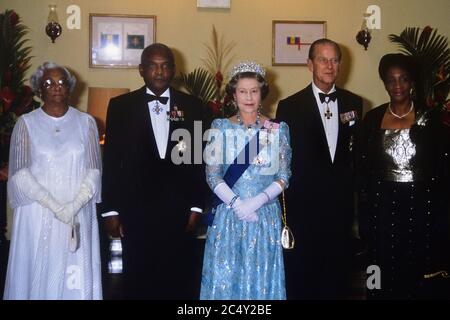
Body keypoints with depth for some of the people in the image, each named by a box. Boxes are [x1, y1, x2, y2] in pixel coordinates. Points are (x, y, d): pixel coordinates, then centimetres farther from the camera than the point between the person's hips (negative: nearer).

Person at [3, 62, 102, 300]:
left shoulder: (86, 122, 5)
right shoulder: (26, 123, 1)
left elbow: (94, 170, 0)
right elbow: (19, 173, -6)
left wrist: (73, 206, -13)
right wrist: (55, 206, -15)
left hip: (78, 215, 1)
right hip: (37, 215, -1)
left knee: (77, 279, 3)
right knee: (38, 275, 5)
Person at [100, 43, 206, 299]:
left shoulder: (192, 106, 6)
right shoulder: (121, 106, 3)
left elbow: (199, 158, 6)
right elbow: (112, 160, 2)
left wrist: (196, 205, 1)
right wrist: (111, 210, -1)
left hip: (179, 212, 1)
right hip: (136, 211, 0)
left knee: (180, 283, 6)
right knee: (138, 283, 8)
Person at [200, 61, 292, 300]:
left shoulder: (278, 130, 3)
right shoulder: (221, 127, 1)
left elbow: (284, 175, 1)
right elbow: (212, 174, -3)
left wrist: (259, 200, -14)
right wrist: (236, 203, -15)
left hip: (266, 215, 1)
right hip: (228, 215, 0)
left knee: (262, 277, 8)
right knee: (224, 275, 4)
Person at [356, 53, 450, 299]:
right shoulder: (372, 119, 4)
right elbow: (363, 169, 6)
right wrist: (365, 214, 3)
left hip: (421, 206, -1)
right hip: (383, 206, 1)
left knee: (421, 276, 3)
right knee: (385, 275, 7)